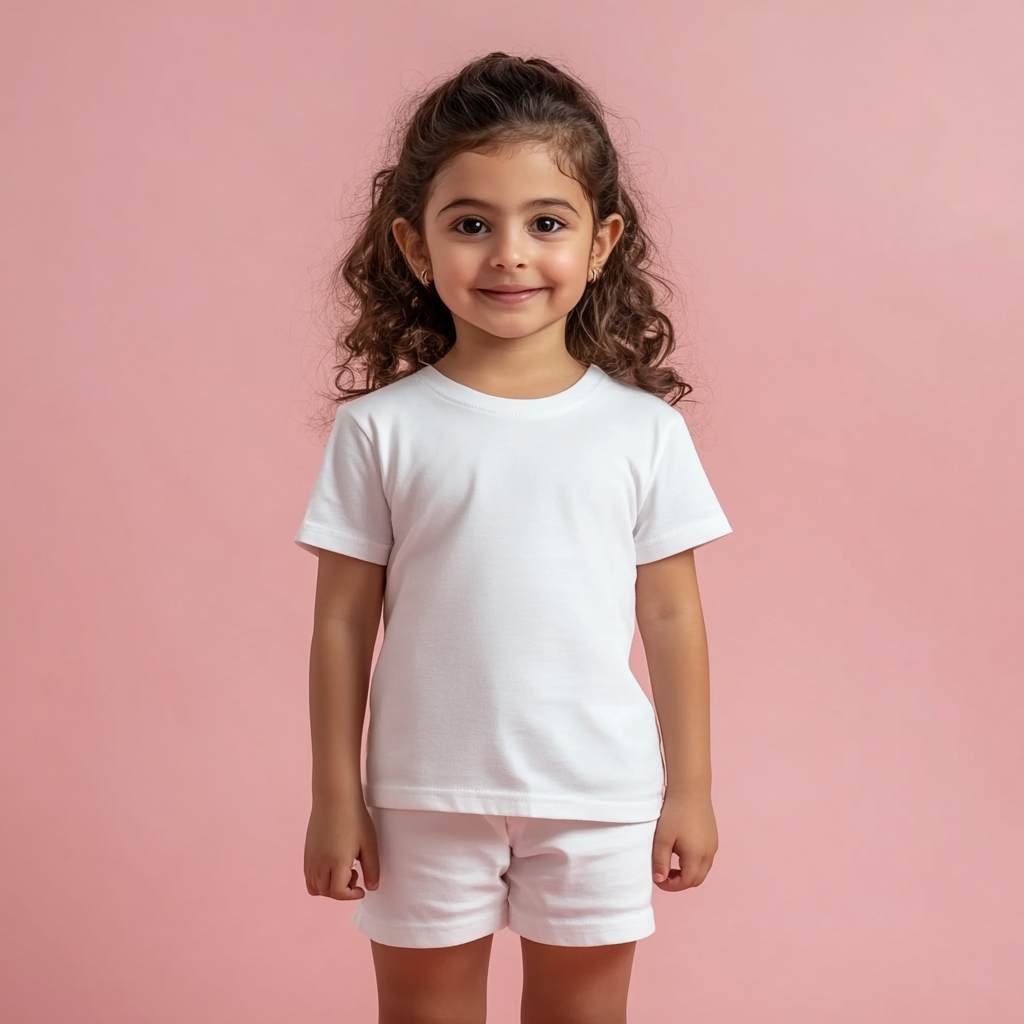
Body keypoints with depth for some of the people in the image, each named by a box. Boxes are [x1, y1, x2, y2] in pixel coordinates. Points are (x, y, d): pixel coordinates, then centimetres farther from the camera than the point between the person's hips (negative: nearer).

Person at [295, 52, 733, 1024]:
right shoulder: (380, 427, -6)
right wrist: (335, 797, 0)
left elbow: (672, 616, 1)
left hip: (597, 798, 1)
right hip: (425, 798, 0)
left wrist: (691, 790, 4)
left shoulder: (644, 428, -4)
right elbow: (342, 622, -2)